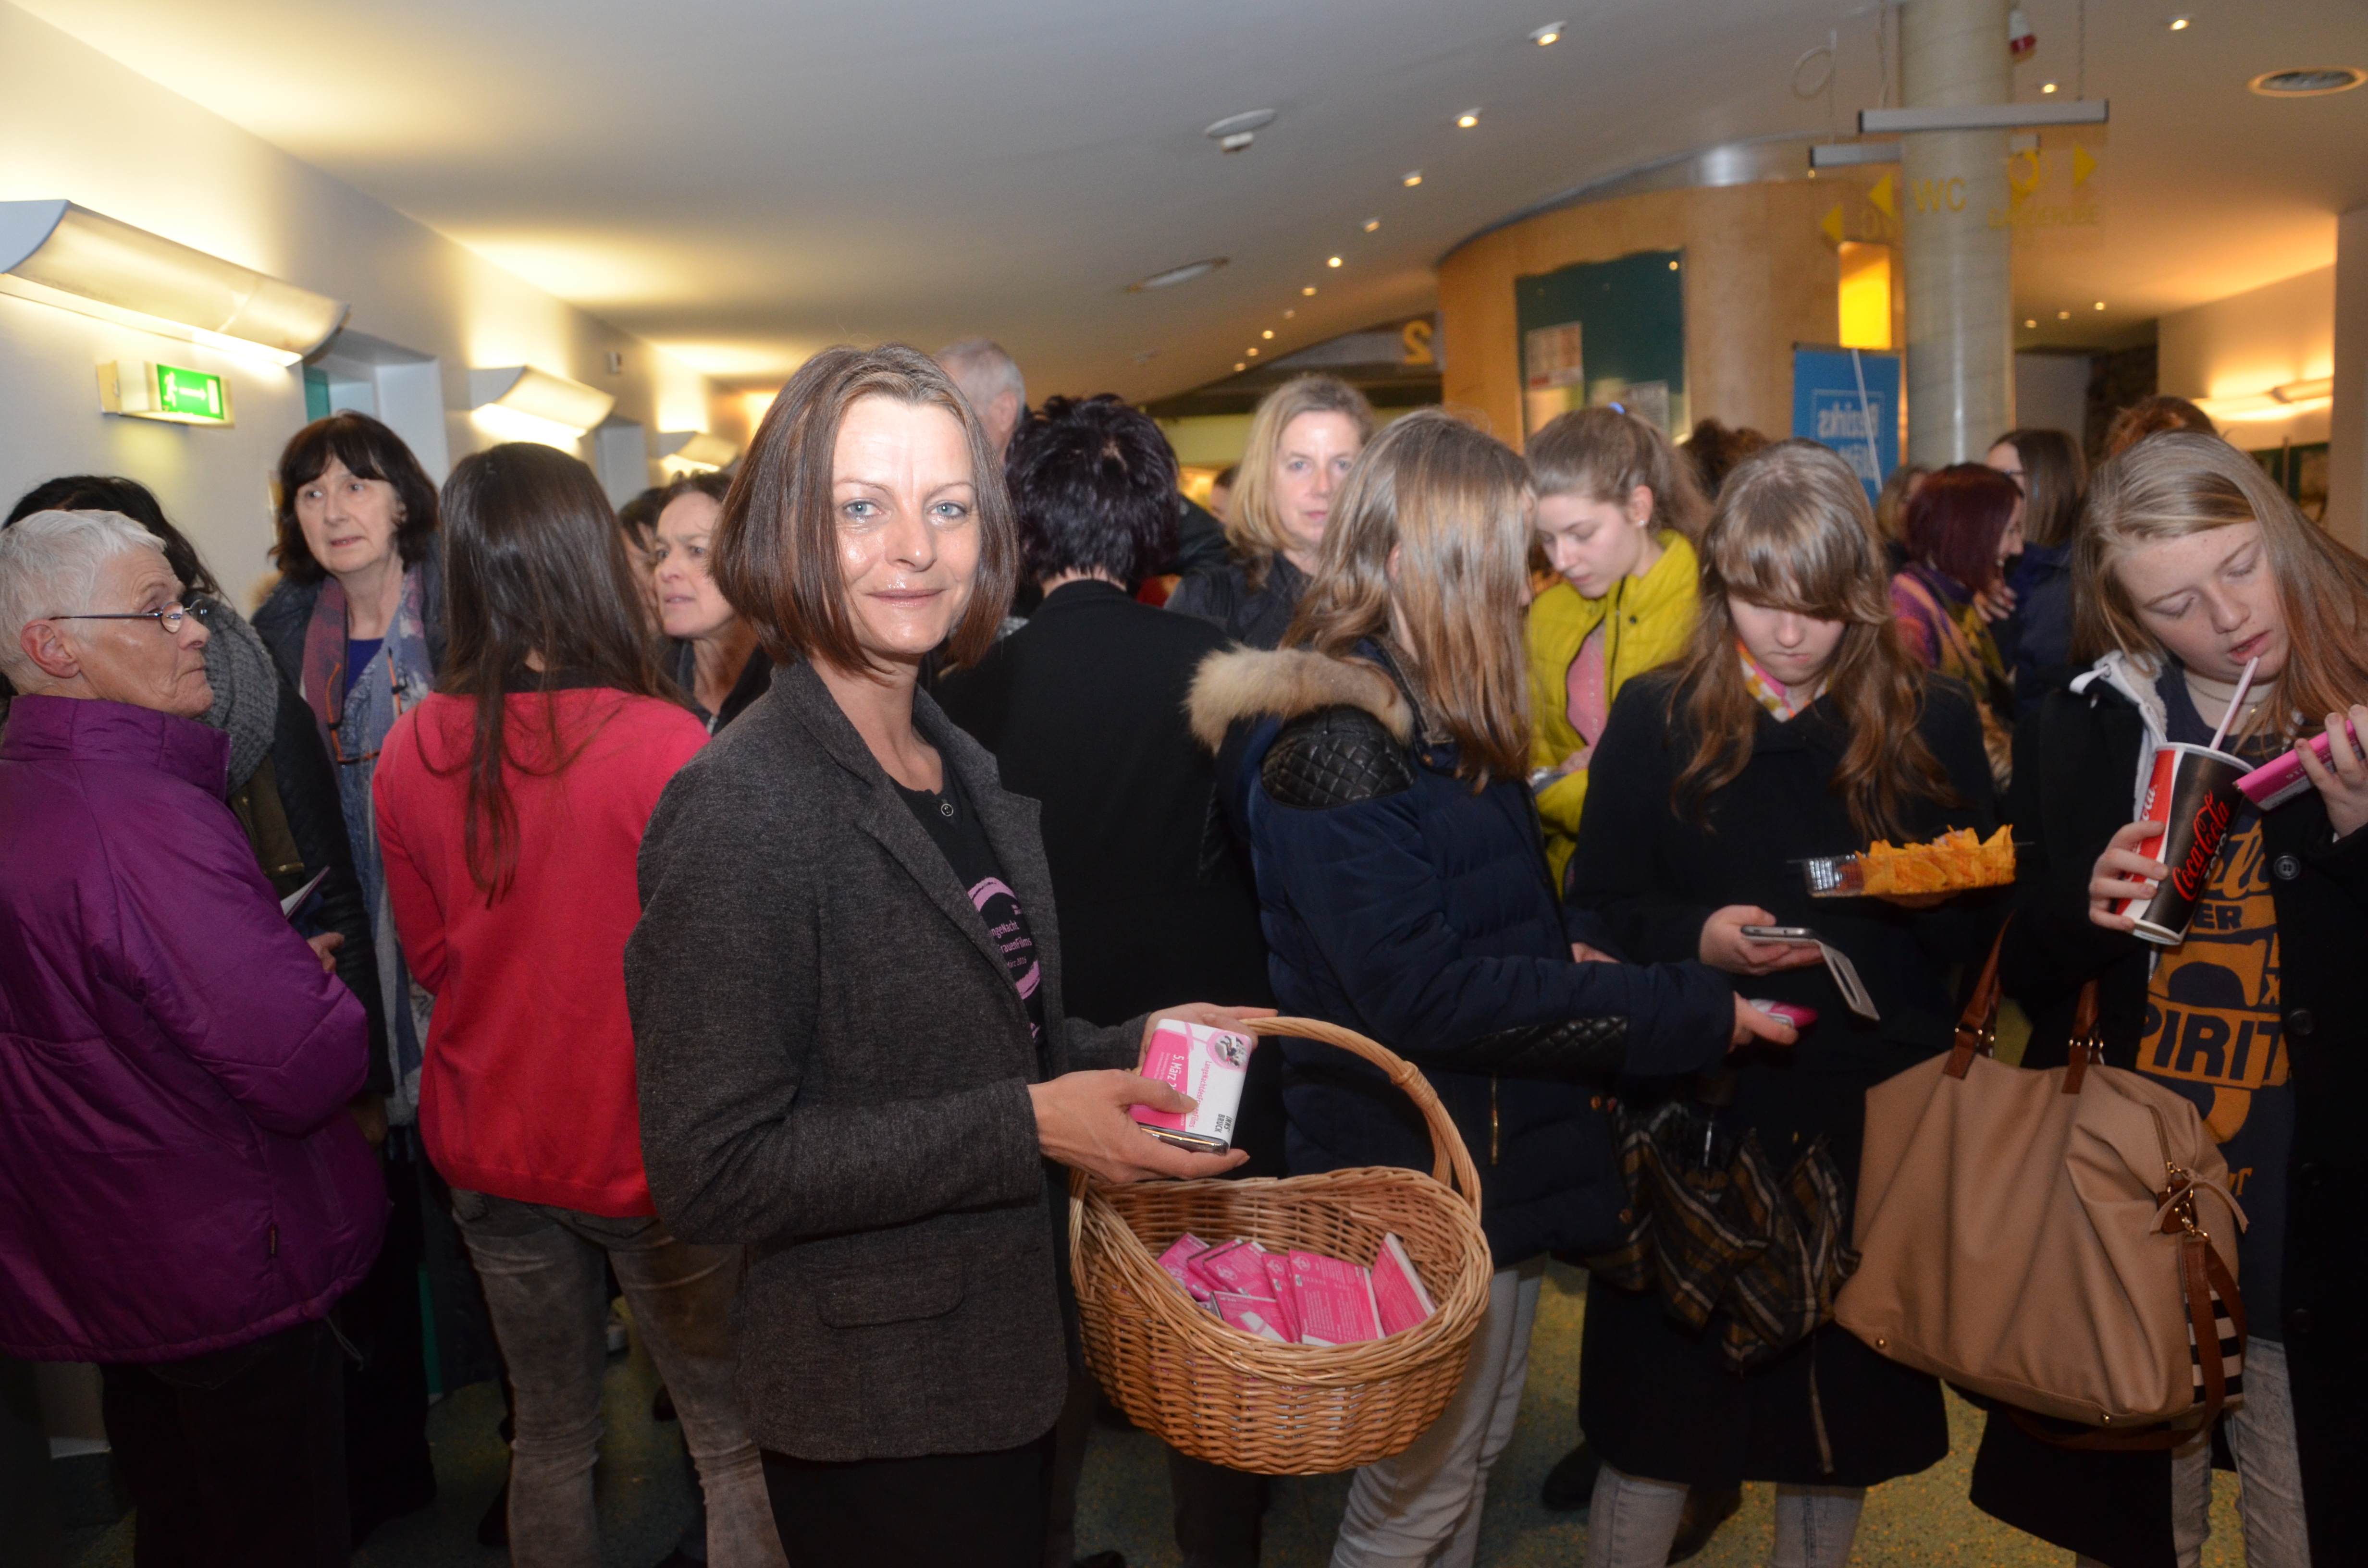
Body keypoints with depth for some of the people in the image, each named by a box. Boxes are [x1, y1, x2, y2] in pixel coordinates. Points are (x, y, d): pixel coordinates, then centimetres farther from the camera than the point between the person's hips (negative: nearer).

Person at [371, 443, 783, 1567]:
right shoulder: (667, 744, -23)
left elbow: (431, 956, 6)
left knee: (548, 1433, 22)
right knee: (733, 1441, 11)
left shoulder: (413, 749, -9)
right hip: (650, 1150, -5)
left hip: (489, 1147, 5)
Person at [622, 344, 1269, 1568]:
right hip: (873, 1416, -8)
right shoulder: (742, 804, -22)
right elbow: (711, 1172, -24)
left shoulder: (969, 771, 5)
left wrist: (1132, 1051, -2)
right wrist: (1029, 1128, -25)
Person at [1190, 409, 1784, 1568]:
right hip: (1420, 1178, -9)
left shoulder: (1438, 722, 9)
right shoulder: (1336, 735, -23)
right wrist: (1687, 1014, -24)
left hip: (1503, 1157, 9)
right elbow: (1424, 991, -27)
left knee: (1472, 1452, 23)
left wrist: (1568, 955, -4)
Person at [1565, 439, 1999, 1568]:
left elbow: (1986, 930, 6)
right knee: (1663, 1398, 8)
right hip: (1694, 1107, -1)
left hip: (1872, 1118, 2)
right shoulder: (1655, 718, 0)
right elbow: (1595, 909, -1)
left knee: (1845, 1403, 16)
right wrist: (1695, 937, -18)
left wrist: (1944, 887, -15)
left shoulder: (1931, 723, 2)